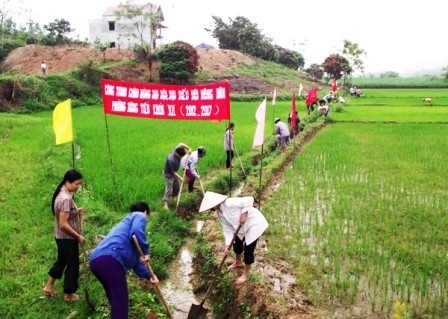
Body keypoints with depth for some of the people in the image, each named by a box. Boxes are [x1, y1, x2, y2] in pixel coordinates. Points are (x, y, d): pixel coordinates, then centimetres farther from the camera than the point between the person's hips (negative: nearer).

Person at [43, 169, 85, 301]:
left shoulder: (62, 193, 2)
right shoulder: (66, 199, -29)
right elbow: (63, 224, -28)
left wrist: (76, 212, 3)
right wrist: (78, 236, -19)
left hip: (61, 236, 9)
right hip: (68, 238, -9)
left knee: (61, 260, 26)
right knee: (72, 265, 8)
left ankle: (49, 286, 39)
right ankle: (69, 294, 24)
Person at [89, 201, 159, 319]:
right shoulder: (139, 216, 13)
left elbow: (134, 259, 38)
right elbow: (136, 233, -14)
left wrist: (149, 276, 36)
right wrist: (146, 252, -1)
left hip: (96, 260, 10)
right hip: (110, 259, -10)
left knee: (115, 299, 23)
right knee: (120, 300, -1)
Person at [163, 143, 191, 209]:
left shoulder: (176, 150, -17)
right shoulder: (171, 160, -38)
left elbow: (180, 144, 2)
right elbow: (173, 172, -30)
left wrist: (189, 148, -10)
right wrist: (180, 177, -30)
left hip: (174, 173, 9)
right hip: (169, 174, -9)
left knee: (176, 188, 17)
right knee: (169, 188, -11)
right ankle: (165, 203, -9)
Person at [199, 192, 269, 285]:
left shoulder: (229, 203, -33)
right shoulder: (220, 213, -5)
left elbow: (249, 200, -33)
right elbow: (227, 229, -4)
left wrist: (244, 214, -33)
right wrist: (227, 246, -11)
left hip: (254, 223, -9)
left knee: (248, 249, -3)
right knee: (237, 242, 24)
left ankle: (245, 275, 16)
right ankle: (238, 263, 53)